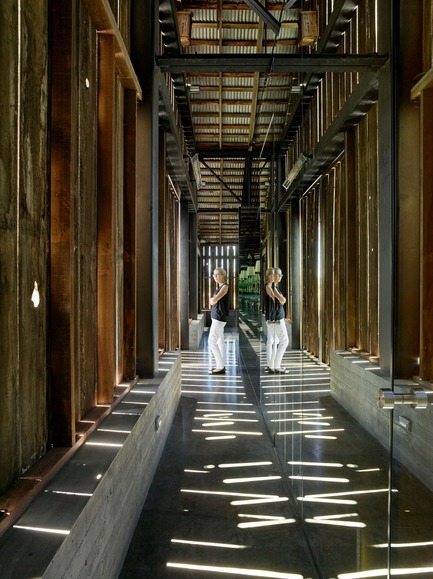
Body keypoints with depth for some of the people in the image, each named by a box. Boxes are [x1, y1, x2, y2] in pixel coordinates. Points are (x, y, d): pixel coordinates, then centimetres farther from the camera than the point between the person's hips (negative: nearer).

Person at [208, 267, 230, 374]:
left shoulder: (225, 286, -14)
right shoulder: (219, 287, 14)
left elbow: (213, 300, -20)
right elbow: (212, 301, 14)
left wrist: (212, 299, 0)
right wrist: (213, 300, -5)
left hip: (219, 318, -10)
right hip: (217, 317, 10)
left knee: (212, 342, -10)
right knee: (220, 341, 11)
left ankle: (220, 367, -6)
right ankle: (221, 365, 16)